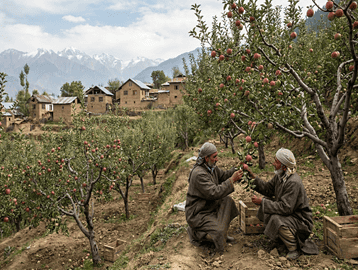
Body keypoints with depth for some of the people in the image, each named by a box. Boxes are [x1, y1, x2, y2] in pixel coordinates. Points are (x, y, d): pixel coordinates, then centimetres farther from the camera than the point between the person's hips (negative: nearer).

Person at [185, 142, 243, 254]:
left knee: (227, 200, -7)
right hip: (197, 214, -9)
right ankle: (195, 232, 5)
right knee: (218, 232, -23)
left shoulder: (211, 167, 1)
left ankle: (222, 233, 6)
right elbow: (214, 193, -33)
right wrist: (232, 180, -29)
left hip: (209, 206, 10)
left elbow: (223, 175, 15)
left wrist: (236, 169, -3)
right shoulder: (199, 174, -28)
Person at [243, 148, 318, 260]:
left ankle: (294, 249, -9)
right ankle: (278, 234, 16)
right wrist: (253, 177, -4)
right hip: (289, 212, 9)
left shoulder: (293, 183, -31)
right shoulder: (280, 175, -3)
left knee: (277, 220, -32)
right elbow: (268, 189, 5)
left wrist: (262, 202, -30)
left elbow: (285, 208, -32)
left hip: (300, 219, -9)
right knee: (264, 209, 2)